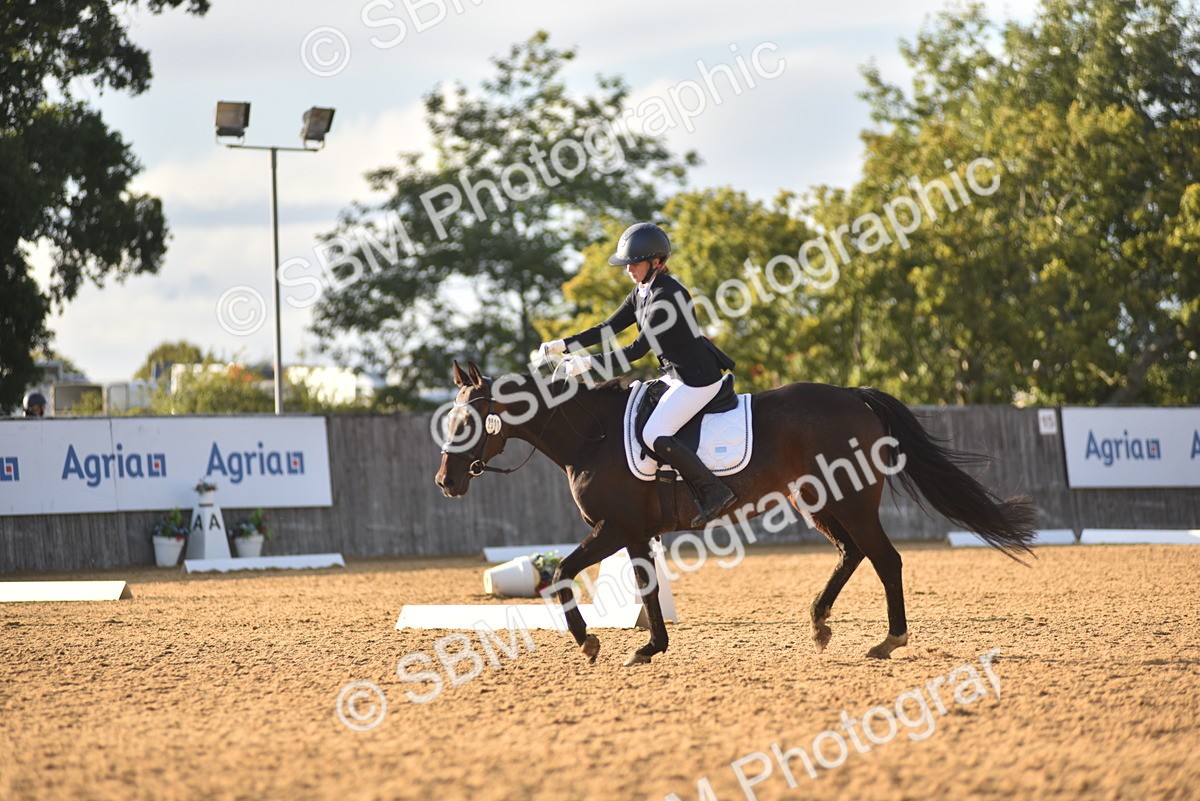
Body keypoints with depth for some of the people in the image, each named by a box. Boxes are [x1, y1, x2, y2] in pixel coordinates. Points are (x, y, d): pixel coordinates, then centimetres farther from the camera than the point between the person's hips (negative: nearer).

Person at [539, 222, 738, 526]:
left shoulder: (666, 295, -22)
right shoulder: (642, 293, 8)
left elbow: (639, 349, -24)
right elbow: (608, 328, 11)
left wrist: (588, 363, -23)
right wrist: (562, 345, 1)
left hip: (699, 378, -11)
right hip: (677, 375, 11)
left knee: (655, 434, -19)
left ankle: (714, 491, -14)